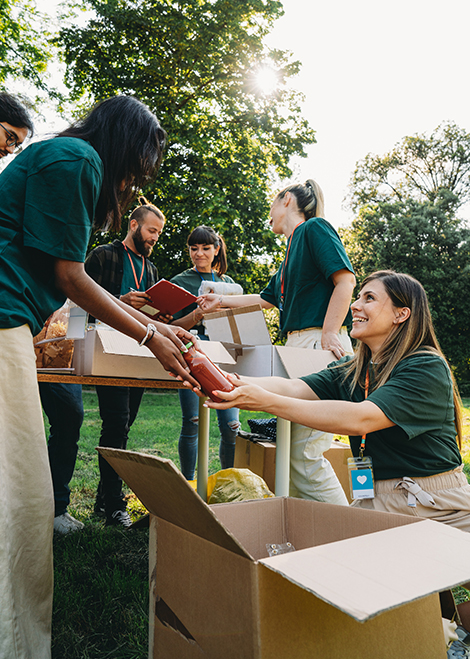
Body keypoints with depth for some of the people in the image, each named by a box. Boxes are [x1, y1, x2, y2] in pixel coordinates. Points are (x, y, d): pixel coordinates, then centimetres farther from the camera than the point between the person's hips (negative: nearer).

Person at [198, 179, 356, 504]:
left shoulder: (315, 228, 0)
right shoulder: (293, 248, 27)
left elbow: (345, 280, -13)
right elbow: (268, 298, 36)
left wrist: (328, 334, -19)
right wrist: (221, 301, 37)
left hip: (321, 346, -9)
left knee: (305, 454, -11)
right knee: (293, 451, 8)